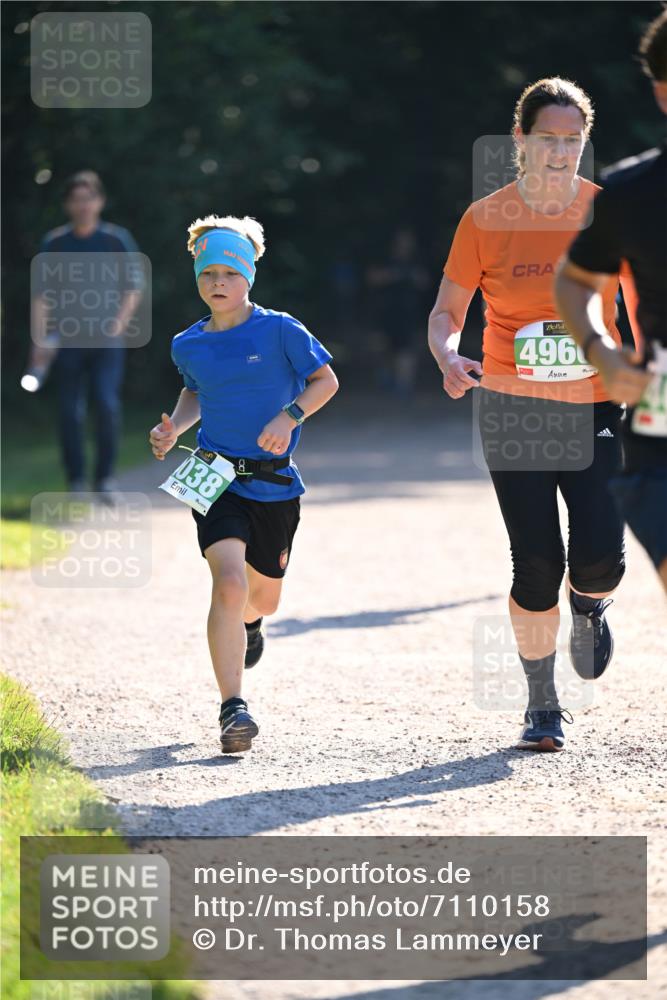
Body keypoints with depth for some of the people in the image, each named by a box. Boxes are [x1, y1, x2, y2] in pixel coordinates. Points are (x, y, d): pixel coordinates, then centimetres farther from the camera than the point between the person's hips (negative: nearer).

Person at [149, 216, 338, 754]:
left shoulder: (279, 330, -8)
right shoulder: (188, 344, 3)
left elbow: (326, 380, -1)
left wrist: (290, 416, -17)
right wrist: (174, 428, 6)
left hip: (275, 483, 0)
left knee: (263, 597, 16)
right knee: (229, 583, -21)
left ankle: (245, 621, 57)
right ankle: (233, 708, -19)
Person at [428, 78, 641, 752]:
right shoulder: (486, 220, -4)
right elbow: (446, 312, 3)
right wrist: (448, 357, -17)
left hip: (594, 408, 1)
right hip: (512, 411, -1)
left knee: (600, 558, -15)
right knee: (537, 566, -5)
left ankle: (588, 606, 23)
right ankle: (542, 706, 14)